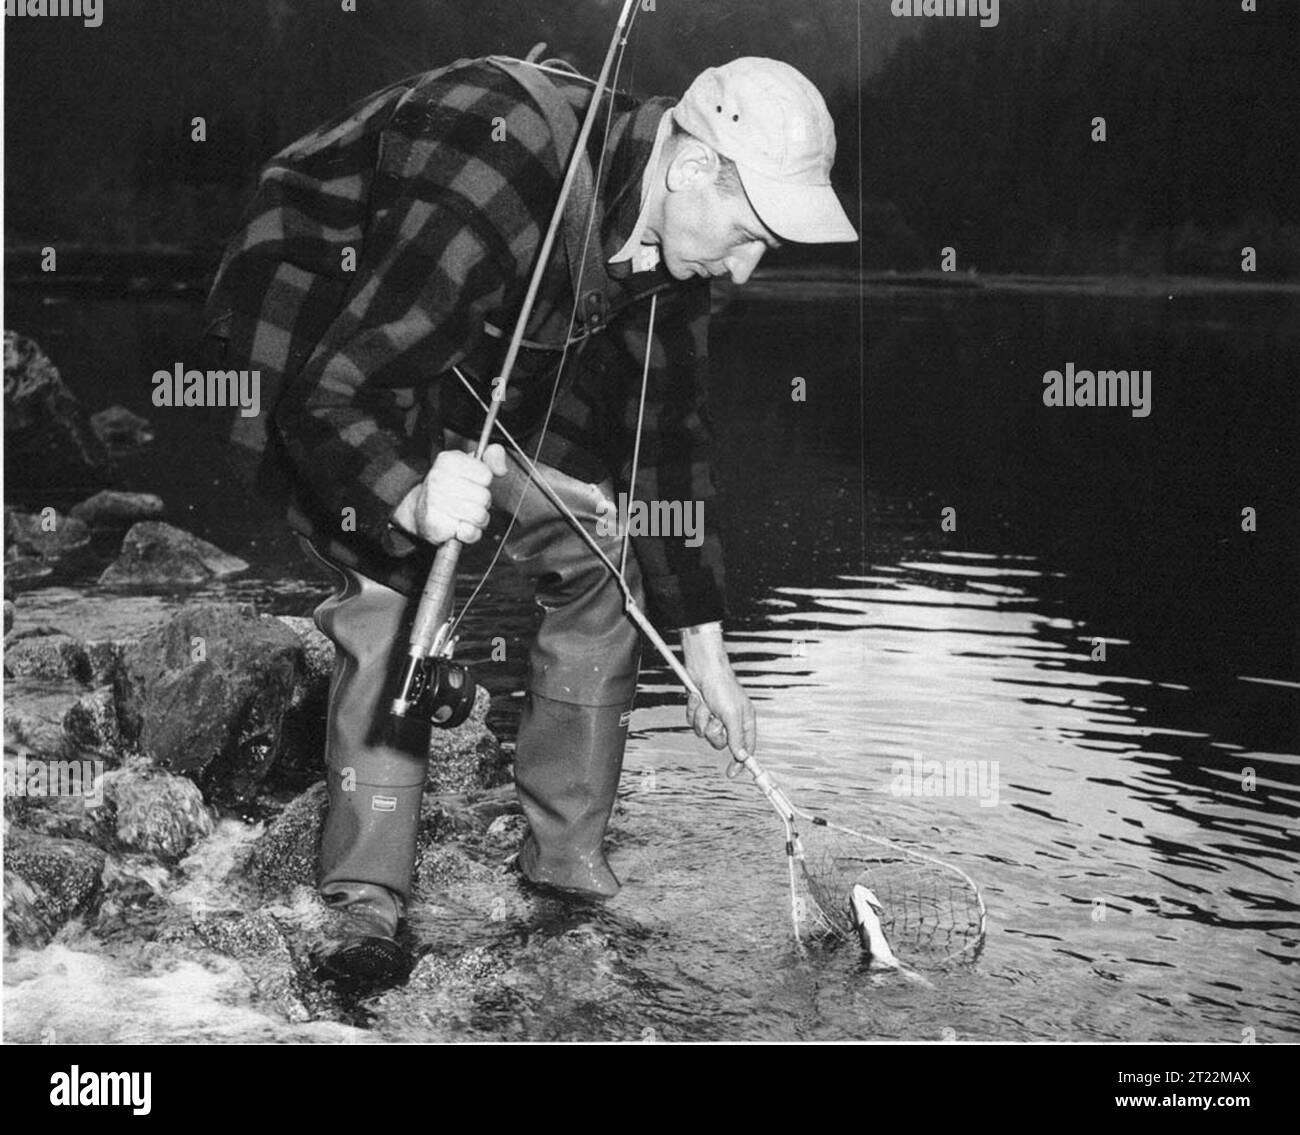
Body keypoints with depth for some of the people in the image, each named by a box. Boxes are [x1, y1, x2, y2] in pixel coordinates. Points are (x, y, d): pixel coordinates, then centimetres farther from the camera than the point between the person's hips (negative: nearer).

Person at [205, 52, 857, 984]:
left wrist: (705, 647, -2)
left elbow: (667, 433, -3)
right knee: (388, 584, -22)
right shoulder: (495, 189, -39)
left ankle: (570, 859, 7)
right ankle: (368, 899, -12)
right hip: (319, 339, -7)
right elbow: (331, 392, -37)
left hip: (483, 367, 7)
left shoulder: (667, 235, -13)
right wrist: (411, 497, -58)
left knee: (599, 546, -2)